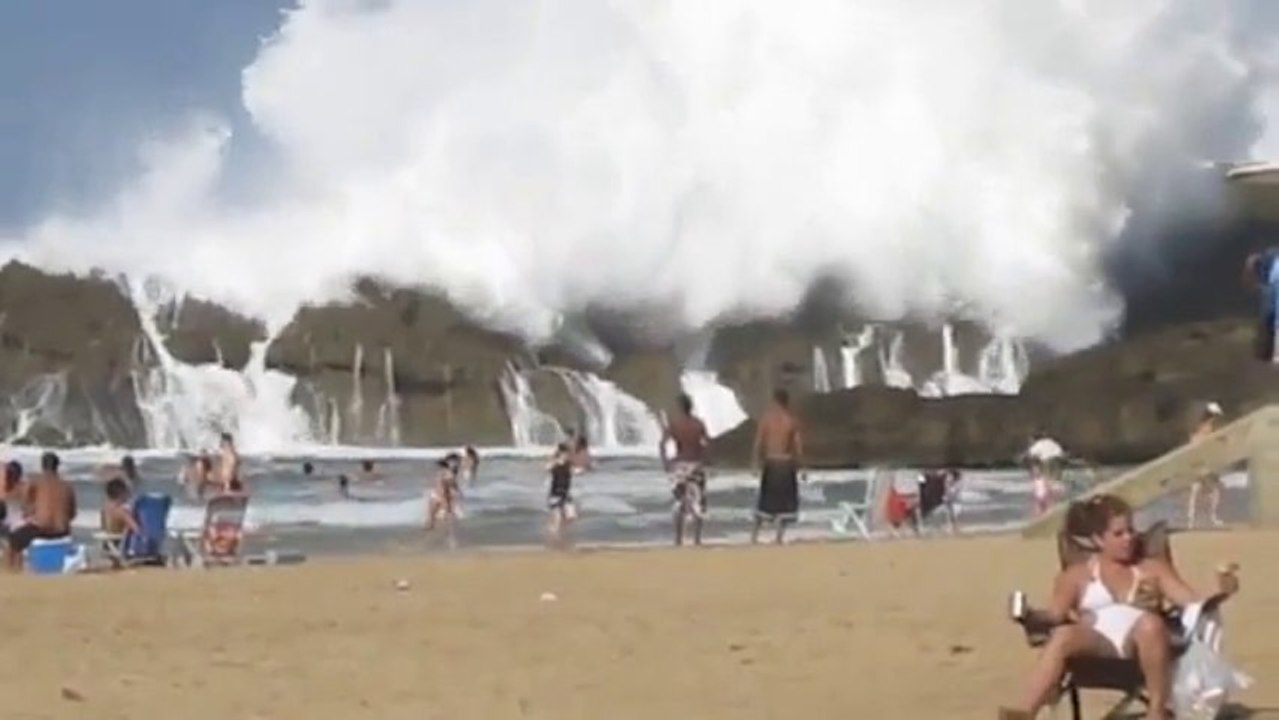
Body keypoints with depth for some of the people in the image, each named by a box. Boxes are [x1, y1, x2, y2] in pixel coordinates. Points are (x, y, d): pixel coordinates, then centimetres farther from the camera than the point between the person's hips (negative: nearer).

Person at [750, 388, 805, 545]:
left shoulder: (766, 417, -3)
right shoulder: (792, 420, -4)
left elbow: (758, 442, -3)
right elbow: (798, 445, -3)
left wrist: (757, 461, 6)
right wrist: (800, 465, 6)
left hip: (770, 463, 2)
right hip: (786, 463, -2)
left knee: (766, 499, 13)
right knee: (785, 500, 6)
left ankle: (754, 535, 12)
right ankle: (779, 536, -1)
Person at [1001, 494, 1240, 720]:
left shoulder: (1154, 569, 24)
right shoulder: (1077, 574, 22)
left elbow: (1192, 601, 13)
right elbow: (1055, 614, 11)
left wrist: (1219, 592, -5)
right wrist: (1031, 615, -10)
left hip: (1138, 643, 0)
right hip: (1096, 642, 0)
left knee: (1151, 622, -37)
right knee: (1063, 636, -35)